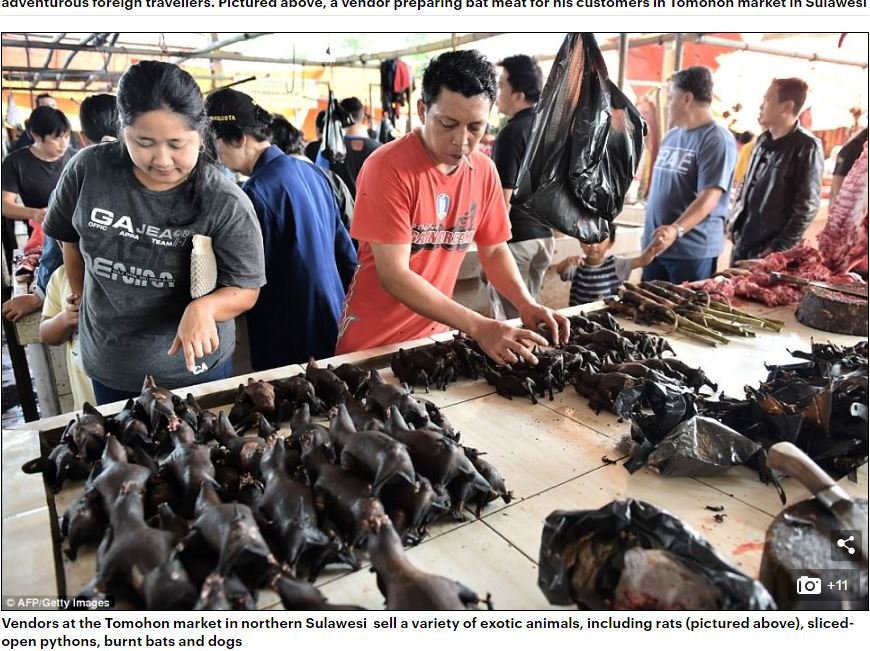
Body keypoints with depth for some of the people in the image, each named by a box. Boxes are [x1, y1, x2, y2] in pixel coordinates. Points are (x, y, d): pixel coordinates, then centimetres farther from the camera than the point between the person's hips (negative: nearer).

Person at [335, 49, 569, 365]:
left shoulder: (484, 171, -4)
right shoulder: (388, 168, -21)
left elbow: (494, 250, 6)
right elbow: (394, 275, -25)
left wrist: (526, 304, -13)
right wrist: (477, 327, -32)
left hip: (434, 334, 5)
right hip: (373, 340, -4)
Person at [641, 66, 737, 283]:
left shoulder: (717, 139, -11)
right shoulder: (671, 135, 14)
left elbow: (709, 197, -22)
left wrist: (676, 229, -34)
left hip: (692, 250, -7)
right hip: (654, 245, 8)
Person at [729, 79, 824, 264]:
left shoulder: (807, 146, -11)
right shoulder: (763, 140, 11)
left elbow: (806, 207, -14)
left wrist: (778, 249, -17)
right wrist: (735, 225, 11)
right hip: (741, 244, 7)